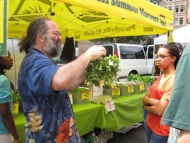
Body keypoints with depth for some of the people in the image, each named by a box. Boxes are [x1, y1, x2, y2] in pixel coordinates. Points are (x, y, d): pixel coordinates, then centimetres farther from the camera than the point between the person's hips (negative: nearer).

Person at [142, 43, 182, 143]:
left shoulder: (174, 80, -21)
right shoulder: (161, 77, 6)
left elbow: (159, 110, -24)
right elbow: (145, 98, 4)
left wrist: (146, 107, -5)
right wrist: (152, 101, -17)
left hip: (162, 131, -8)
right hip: (150, 124, 8)